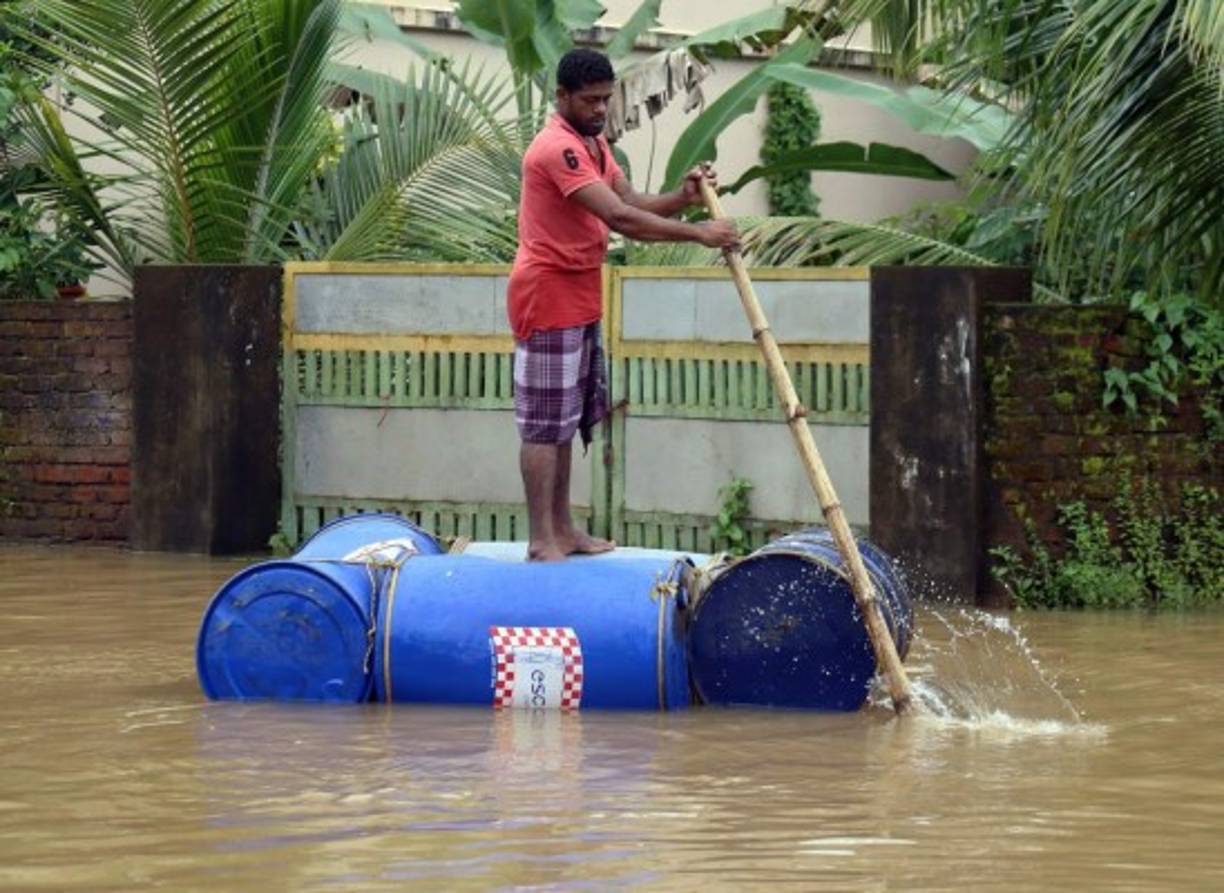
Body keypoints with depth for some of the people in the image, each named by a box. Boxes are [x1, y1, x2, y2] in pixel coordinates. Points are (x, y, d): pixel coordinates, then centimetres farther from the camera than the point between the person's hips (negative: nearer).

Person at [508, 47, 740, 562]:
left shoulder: (593, 144, 13)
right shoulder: (558, 149, -21)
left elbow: (632, 204, 10)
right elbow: (620, 218, -29)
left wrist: (682, 199, -10)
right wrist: (698, 234, -29)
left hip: (579, 301, 10)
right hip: (548, 300, -10)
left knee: (566, 421, 14)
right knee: (544, 423, -7)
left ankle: (562, 529, 20)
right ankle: (541, 542, -5)